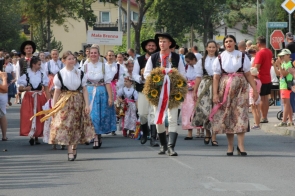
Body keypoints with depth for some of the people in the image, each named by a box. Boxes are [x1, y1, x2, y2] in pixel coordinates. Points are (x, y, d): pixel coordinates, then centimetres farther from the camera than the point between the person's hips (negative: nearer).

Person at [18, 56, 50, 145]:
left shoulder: (42, 75, 5)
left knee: (39, 118, 4)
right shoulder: (26, 75, -2)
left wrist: (48, 100, 1)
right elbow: (20, 88, -1)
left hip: (40, 98, 3)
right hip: (29, 98, -3)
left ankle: (36, 137, 13)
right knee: (29, 117, -10)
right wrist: (25, 88, -23)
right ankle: (31, 135, -10)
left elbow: (46, 89, 8)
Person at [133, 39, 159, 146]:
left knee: (154, 113, -8)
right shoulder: (139, 60, 10)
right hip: (143, 89, 2)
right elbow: (134, 74, 7)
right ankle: (144, 132, 28)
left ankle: (153, 138, -6)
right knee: (142, 113, 1)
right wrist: (141, 79, -12)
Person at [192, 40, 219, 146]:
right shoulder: (202, 61, 11)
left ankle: (213, 137, -3)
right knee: (205, 109, -5)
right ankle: (207, 133, 17)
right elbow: (198, 77, 12)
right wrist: (195, 91, 7)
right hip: (205, 87, 1)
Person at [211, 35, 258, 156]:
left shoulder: (242, 56, 6)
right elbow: (216, 77, 2)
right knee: (227, 116, 1)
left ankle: (240, 145, -11)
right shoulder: (220, 58, 5)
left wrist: (255, 89, 1)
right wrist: (215, 94, -6)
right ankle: (230, 146, 8)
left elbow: (248, 74, 7)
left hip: (240, 88, 0)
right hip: (225, 89, 1)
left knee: (241, 114, -9)